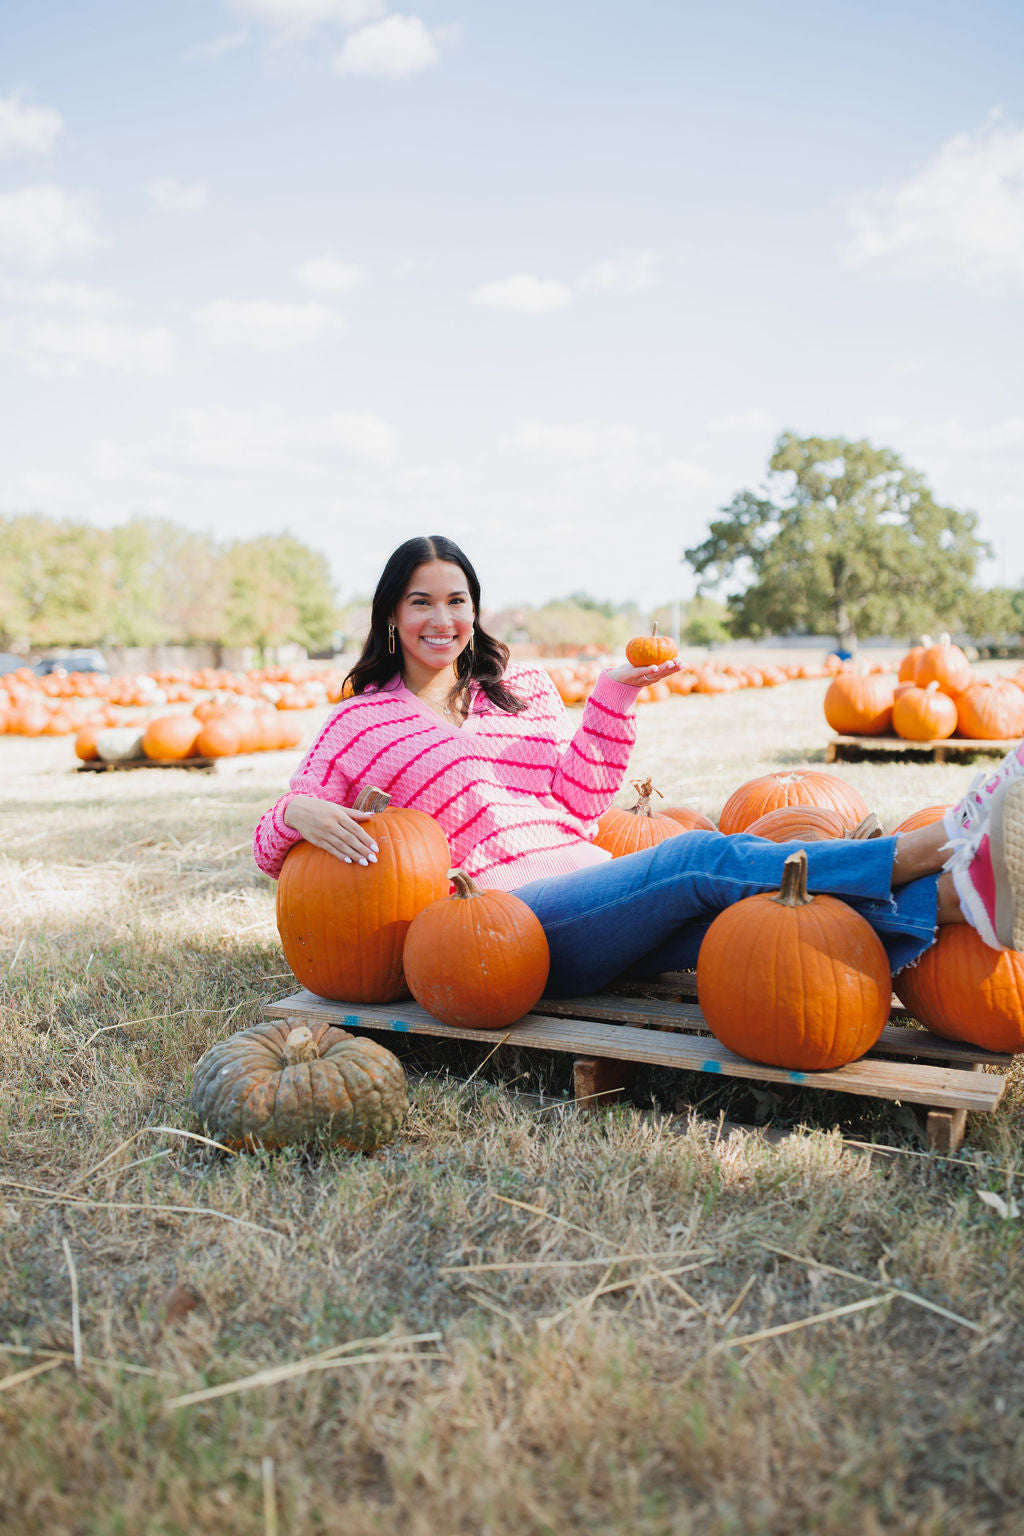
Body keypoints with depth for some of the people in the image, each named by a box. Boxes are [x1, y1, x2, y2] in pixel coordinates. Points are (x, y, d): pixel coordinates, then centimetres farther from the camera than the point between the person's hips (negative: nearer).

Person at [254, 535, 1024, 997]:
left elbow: (577, 802, 14)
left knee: (748, 903, -27)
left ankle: (961, 896, -47)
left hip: (597, 896, 5)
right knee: (704, 857, -29)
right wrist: (300, 812, -16)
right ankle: (938, 845, -41)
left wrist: (613, 696, 3)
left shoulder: (523, 689, 22)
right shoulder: (361, 724, 12)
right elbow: (273, 848, 9)